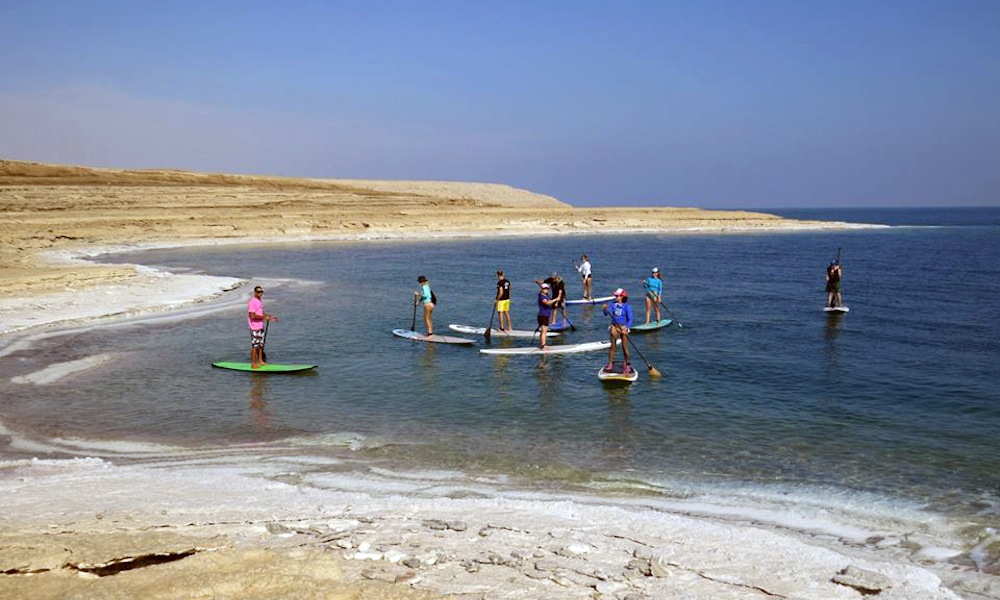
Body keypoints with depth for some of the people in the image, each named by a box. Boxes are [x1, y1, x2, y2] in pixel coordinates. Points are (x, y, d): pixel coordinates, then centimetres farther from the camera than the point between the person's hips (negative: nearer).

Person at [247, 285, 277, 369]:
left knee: (260, 345, 15)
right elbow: (252, 316, -24)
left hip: (260, 327, 9)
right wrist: (264, 317, -22)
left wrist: (270, 316, 10)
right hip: (254, 328, -9)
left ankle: (260, 361, 24)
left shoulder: (260, 301, 12)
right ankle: (253, 364, 1)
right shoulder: (252, 302, -17)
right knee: (255, 346, -5)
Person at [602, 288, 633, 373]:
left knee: (624, 347, 0)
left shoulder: (626, 307, -8)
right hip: (614, 326, 4)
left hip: (623, 327, -3)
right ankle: (610, 364, 13)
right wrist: (605, 309, -25)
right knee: (612, 346, 6)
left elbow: (630, 320, -10)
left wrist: (626, 328, -22)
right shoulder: (614, 305, 4)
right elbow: (607, 313, -4)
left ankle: (628, 365, 13)